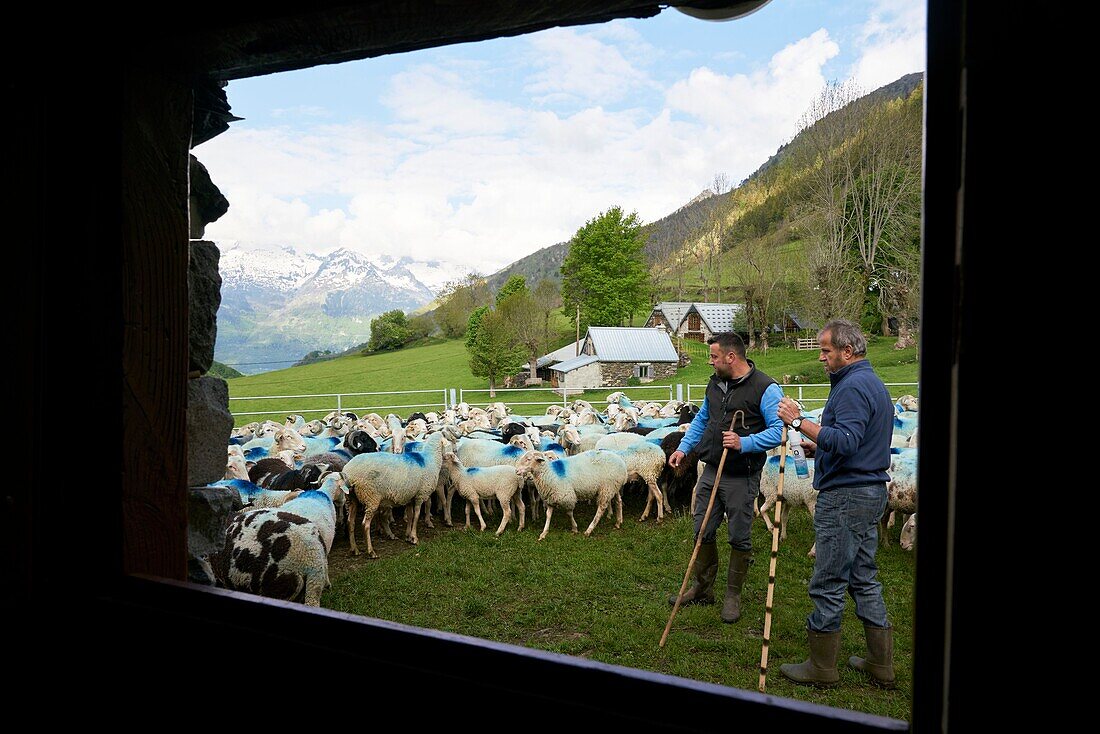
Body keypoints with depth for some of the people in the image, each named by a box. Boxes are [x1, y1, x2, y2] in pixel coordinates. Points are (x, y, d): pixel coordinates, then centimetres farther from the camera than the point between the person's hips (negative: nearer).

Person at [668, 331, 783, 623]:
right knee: (702, 532, 12)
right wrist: (683, 448, 15)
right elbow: (702, 419, 23)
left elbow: (778, 430, -20)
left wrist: (744, 443, -31)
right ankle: (702, 588, 29)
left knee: (740, 538, 6)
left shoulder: (765, 388, -14)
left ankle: (733, 595, 22)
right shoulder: (715, 383, 10)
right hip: (711, 472, 7)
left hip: (742, 478, -7)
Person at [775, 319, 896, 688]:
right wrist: (820, 446, 18)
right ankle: (880, 663, 24)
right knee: (864, 579, 16)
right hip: (870, 492, 11)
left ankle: (822, 666, 9)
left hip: (845, 497, -11)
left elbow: (845, 441, -29)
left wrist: (800, 422, -25)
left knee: (828, 583, -1)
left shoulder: (853, 387, -17)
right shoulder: (873, 383, 18)